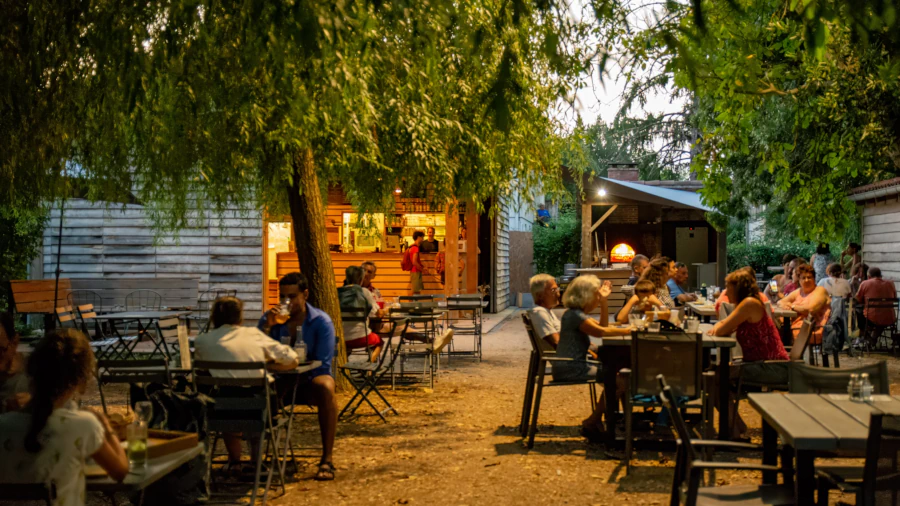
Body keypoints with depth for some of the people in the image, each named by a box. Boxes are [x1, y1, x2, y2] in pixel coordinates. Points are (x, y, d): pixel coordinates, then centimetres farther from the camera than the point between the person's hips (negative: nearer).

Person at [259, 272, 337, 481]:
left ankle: (327, 460, -31)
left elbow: (323, 364, -11)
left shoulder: (321, 322, -5)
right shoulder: (270, 318, 5)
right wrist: (267, 327, -17)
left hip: (309, 380, -2)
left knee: (325, 388, -38)